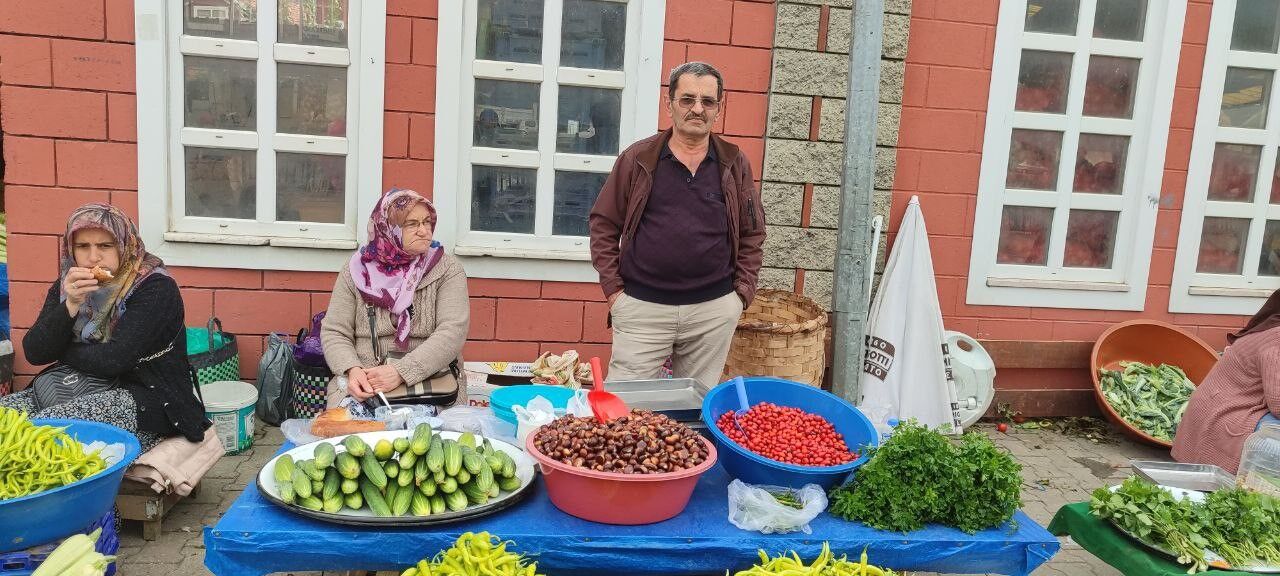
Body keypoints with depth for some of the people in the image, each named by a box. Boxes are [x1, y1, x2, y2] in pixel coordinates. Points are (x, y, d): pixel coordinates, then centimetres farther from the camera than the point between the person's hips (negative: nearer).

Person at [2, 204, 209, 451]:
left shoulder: (156, 288, -14)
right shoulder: (66, 286, 8)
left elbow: (115, 359, -21)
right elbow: (33, 353, -2)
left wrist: (63, 353, -3)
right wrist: (70, 306, -16)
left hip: (148, 398, -7)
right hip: (83, 391, 7)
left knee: (45, 425, -27)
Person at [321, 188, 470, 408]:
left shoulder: (448, 270, 1)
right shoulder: (355, 270, 7)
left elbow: (452, 333, -11)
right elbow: (333, 332, 7)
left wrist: (401, 371, -21)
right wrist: (352, 370, -14)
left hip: (430, 381, -1)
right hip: (361, 385, 1)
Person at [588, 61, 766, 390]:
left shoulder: (735, 165, 6)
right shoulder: (638, 159, 1)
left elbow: (752, 234, 11)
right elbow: (604, 225, 5)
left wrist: (742, 292, 2)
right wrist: (614, 289, -2)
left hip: (714, 312, 2)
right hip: (641, 307, -1)